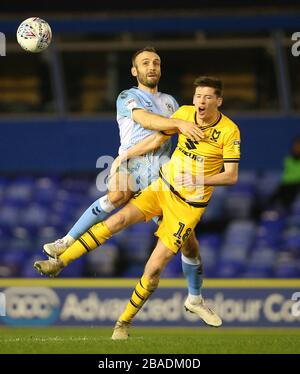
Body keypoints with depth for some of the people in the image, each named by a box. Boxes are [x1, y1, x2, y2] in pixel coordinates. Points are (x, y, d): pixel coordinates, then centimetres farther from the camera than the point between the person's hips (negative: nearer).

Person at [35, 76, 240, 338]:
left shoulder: (230, 132, -14)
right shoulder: (184, 113, -3)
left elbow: (231, 176, -12)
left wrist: (197, 180, -24)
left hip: (189, 205, -4)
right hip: (163, 186, 4)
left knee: (155, 268, -8)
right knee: (118, 220, -19)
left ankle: (124, 322, 9)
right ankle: (59, 262, -17)